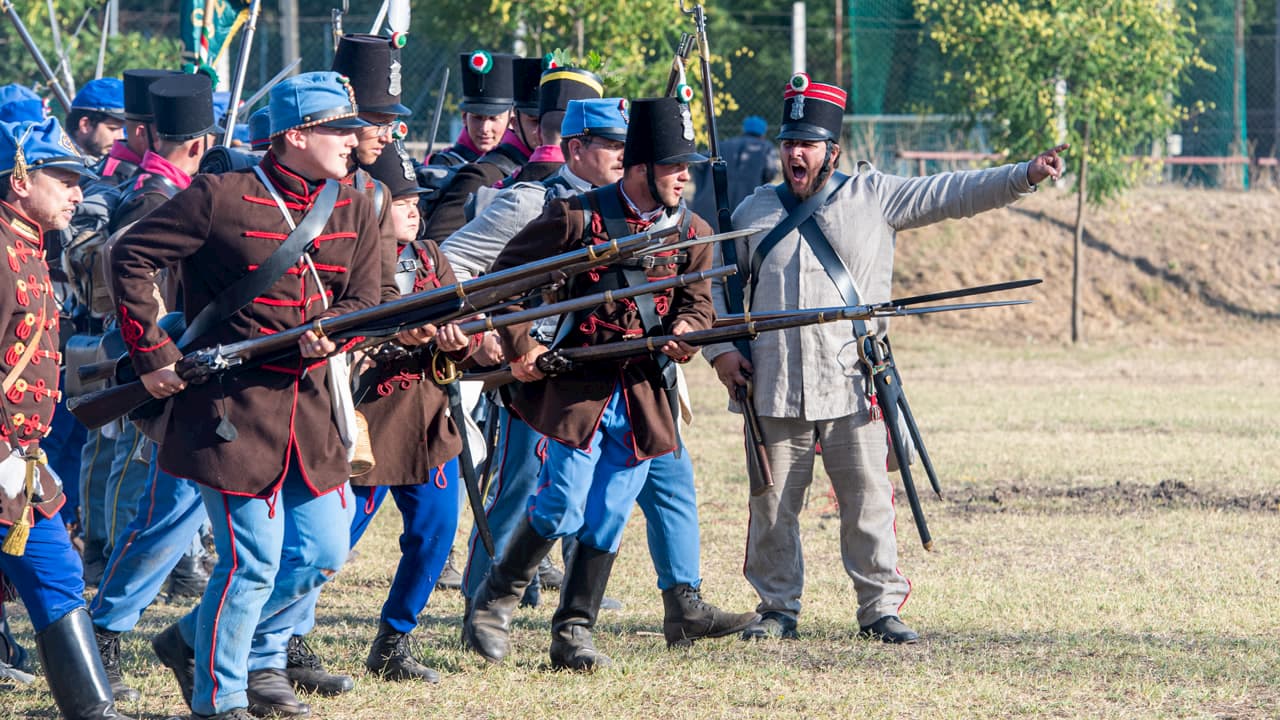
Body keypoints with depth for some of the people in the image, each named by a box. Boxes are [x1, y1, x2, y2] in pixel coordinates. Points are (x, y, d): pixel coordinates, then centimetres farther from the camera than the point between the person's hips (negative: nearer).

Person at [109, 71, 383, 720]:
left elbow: (365, 303, 8)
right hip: (235, 408, -7)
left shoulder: (354, 212, 9)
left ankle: (197, 640, 29)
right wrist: (151, 353, -9)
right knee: (253, 562, -7)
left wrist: (328, 333, -14)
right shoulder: (221, 197, -8)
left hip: (313, 409, 7)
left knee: (322, 554, 9)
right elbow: (130, 257, -6)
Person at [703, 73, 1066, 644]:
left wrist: (1025, 176, -14)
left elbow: (950, 195, -2)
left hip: (851, 387, -2)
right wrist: (719, 349, 5)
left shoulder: (872, 196, 4)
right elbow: (715, 282, 18)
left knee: (867, 500, -2)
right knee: (773, 505, 5)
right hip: (773, 388, 2)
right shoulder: (755, 211, 10)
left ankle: (880, 608, 5)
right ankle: (777, 607, 17)